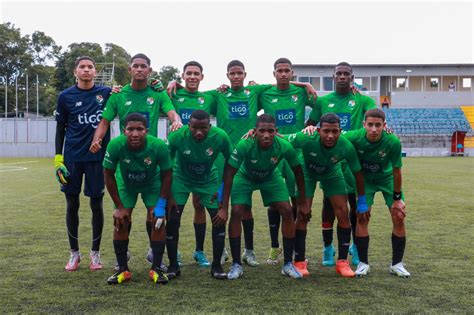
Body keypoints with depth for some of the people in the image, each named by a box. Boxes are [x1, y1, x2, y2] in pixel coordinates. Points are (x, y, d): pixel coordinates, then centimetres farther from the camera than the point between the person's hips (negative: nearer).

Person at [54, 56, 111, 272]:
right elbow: (60, 129, 7)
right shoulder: (65, 97, 3)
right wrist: (58, 159, 0)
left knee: (96, 205, 5)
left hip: (98, 157, 0)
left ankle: (95, 253, 20)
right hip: (72, 158, 1)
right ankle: (74, 253, 21)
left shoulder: (106, 92, 2)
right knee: (72, 205, 6)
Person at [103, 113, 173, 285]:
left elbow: (166, 174, -16)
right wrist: (119, 207, -15)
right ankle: (123, 269, 8)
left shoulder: (159, 146, -35)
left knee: (157, 221, -10)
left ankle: (156, 269, 3)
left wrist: (161, 204, -18)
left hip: (152, 184, 0)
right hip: (126, 184, 1)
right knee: (120, 222, -7)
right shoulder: (115, 145, -34)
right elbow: (108, 175, -18)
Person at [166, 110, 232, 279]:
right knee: (172, 220, -9)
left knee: (220, 219, -8)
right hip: (181, 179, -1)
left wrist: (223, 188, -11)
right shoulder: (176, 136, -29)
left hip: (208, 179, 1)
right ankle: (173, 266, 10)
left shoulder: (220, 137, -27)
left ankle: (216, 266, 8)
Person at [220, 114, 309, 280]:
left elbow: (298, 171, -14)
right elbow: (229, 174, -29)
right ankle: (236, 264, -2)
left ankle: (288, 264, 2)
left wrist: (303, 203, -9)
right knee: (236, 213, -17)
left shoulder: (284, 147, -31)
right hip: (245, 177, -1)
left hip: (271, 177, 2)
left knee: (287, 211, -12)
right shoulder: (244, 145, -37)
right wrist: (224, 207, -30)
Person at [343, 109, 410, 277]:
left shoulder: (393, 142, -31)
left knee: (399, 217, -6)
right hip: (365, 179, 0)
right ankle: (363, 263, 2)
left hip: (387, 178, 0)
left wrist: (397, 198, -11)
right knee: (362, 216, -12)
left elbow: (396, 171, -19)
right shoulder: (354, 138, -31)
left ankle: (397, 264, 10)